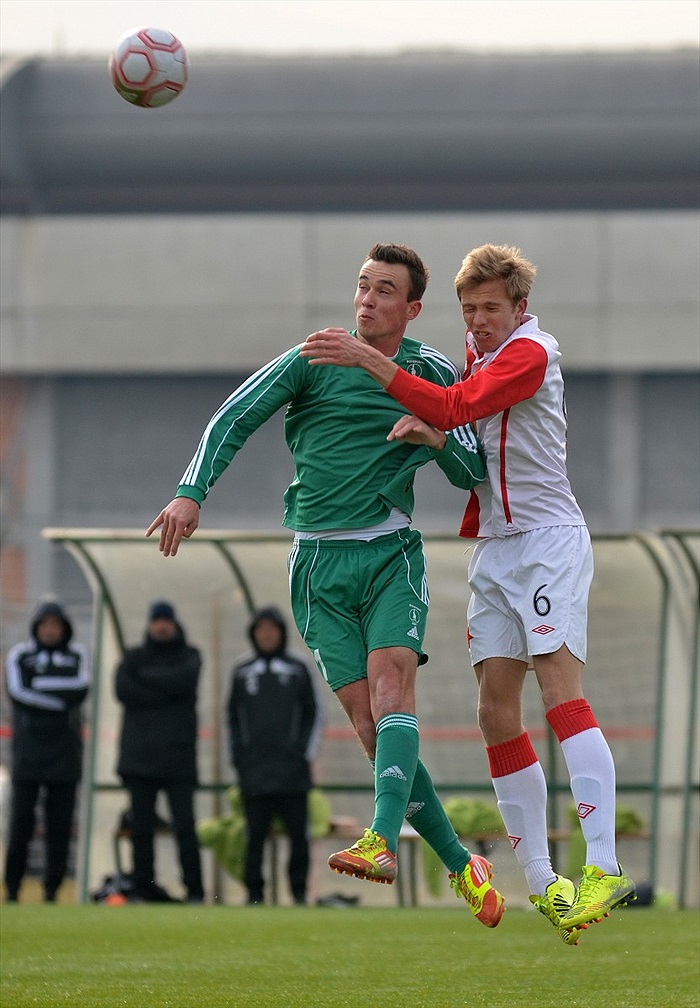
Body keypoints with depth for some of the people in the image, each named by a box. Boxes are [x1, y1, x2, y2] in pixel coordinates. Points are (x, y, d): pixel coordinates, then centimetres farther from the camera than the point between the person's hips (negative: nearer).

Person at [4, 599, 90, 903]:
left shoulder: (77, 655, 11)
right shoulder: (19, 655, 6)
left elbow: (82, 688, -6)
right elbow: (17, 692, -9)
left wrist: (40, 684, -9)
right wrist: (60, 701, -11)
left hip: (64, 752, 2)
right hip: (28, 751, -2)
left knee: (60, 825, -2)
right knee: (21, 822, -7)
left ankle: (52, 888, 2)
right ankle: (12, 887, -3)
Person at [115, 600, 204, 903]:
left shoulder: (189, 656, 11)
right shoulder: (133, 657, 15)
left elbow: (184, 681, -11)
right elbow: (123, 690, -4)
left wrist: (146, 677, -3)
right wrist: (165, 691, -9)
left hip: (178, 756, -2)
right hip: (139, 756, 2)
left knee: (185, 826, -7)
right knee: (141, 827, 2)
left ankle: (194, 890, -6)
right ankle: (143, 887, 5)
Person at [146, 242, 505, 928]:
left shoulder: (433, 374, 7)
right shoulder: (314, 361, 3)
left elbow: (472, 474, 12)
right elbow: (234, 418, 0)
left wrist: (439, 439, -10)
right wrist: (191, 492, -14)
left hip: (391, 553, 0)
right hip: (320, 566, 0)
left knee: (391, 685, -25)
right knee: (368, 724, -7)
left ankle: (382, 841, -40)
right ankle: (459, 865, 2)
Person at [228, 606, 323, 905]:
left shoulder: (297, 670, 8)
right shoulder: (243, 672, 12)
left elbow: (313, 715, 9)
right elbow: (233, 718, 16)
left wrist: (305, 754, 1)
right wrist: (238, 757, 7)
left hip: (292, 770, -1)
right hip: (254, 773, 1)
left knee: (299, 834, -3)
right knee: (255, 835, -2)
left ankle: (299, 890, 4)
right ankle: (254, 893, 2)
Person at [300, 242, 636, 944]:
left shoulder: (530, 352, -13)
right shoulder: (477, 351, 14)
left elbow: (456, 408, -24)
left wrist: (366, 359, -26)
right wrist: (420, 422, 3)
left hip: (548, 537, -9)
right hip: (493, 546, 9)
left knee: (561, 695, -19)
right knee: (497, 713, 1)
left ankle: (603, 868, -27)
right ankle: (540, 883, 4)